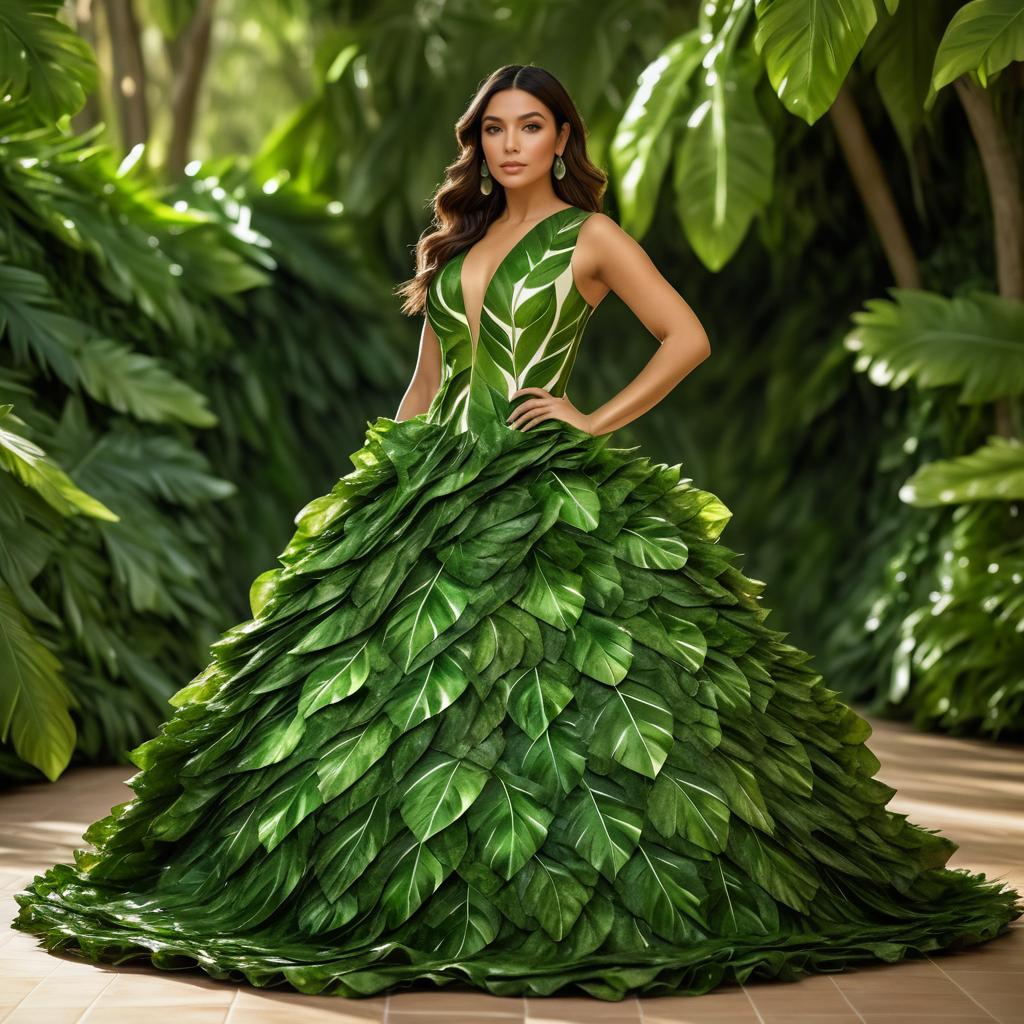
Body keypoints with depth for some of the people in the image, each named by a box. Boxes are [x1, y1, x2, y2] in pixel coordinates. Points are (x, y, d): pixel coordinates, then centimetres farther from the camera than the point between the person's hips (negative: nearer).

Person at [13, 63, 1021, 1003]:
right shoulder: (457, 241, 17)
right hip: (434, 481, 6)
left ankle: (551, 893, -4)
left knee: (536, 686, -12)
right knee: (392, 682, -1)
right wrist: (385, 478, 14)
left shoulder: (590, 236, 2)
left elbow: (687, 337, -1)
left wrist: (596, 420, -6)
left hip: (543, 489, -5)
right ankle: (398, 888, 7)